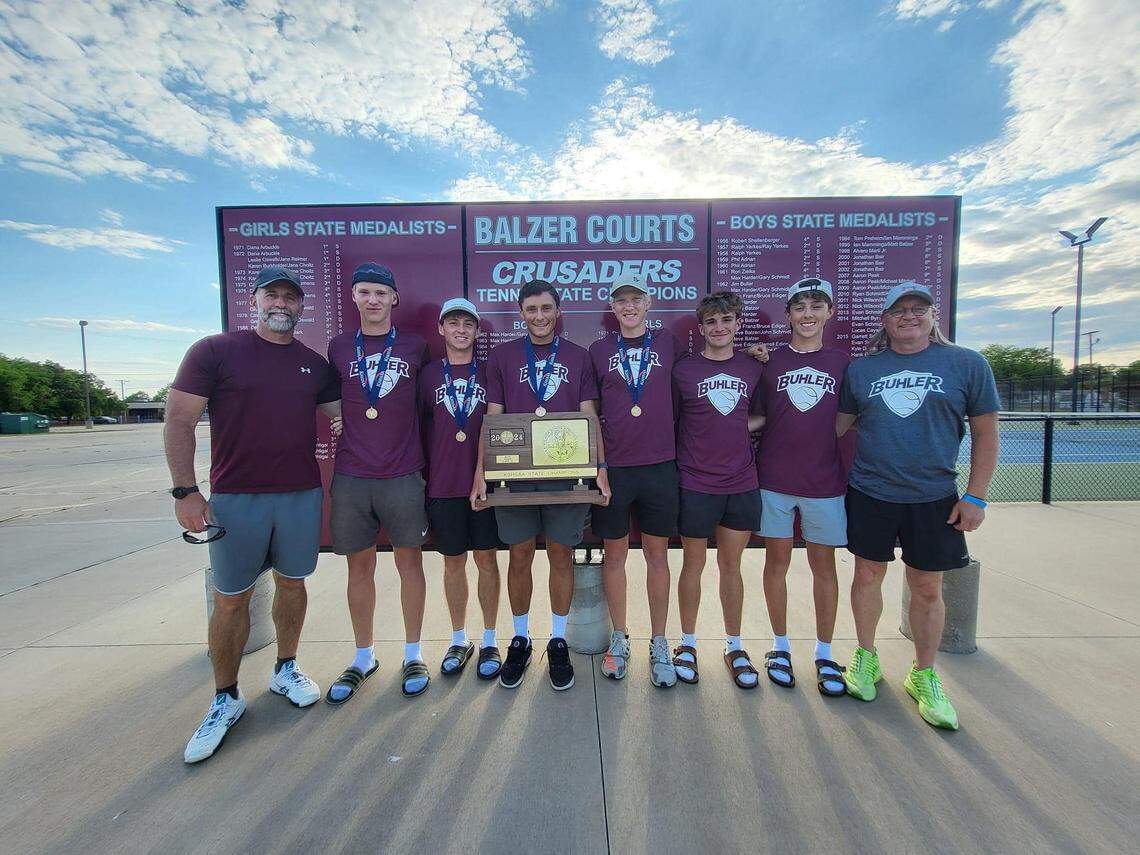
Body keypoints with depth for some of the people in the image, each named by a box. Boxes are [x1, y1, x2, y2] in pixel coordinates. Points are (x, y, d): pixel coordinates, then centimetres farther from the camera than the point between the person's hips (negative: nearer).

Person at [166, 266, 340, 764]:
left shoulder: (315, 365, 8)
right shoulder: (215, 351, -2)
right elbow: (179, 421, -5)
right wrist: (185, 491, -11)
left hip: (302, 495, 3)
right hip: (236, 498, -3)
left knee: (292, 583, 14)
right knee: (231, 598, 8)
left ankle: (285, 670, 34)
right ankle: (225, 699, 26)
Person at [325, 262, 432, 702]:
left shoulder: (415, 347, 4)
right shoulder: (338, 348, 8)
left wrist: (428, 462, 5)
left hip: (403, 476, -1)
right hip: (350, 476, 2)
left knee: (409, 561, 7)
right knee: (360, 566, 11)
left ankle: (413, 654, 24)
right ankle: (364, 657, 29)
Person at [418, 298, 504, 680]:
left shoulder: (489, 372, 4)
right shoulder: (428, 374, 5)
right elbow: (419, 426, 8)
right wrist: (422, 474, 5)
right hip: (442, 485, 1)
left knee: (486, 559, 7)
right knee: (453, 562, 11)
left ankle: (489, 642, 22)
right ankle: (459, 640, 28)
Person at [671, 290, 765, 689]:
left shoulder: (754, 368, 5)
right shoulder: (683, 369, -4)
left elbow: (763, 416, 16)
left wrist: (739, 425, -3)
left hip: (742, 484, 3)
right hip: (696, 483, -2)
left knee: (731, 565, 14)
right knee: (693, 564, 10)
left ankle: (734, 647, 30)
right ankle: (687, 644, 28)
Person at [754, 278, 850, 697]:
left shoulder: (842, 362, 4)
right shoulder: (769, 362, 1)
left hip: (825, 481, 1)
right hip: (774, 479, 0)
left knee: (823, 564, 10)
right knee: (777, 560, 8)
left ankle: (824, 654, 26)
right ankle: (780, 646, 25)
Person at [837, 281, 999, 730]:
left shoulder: (967, 364, 0)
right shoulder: (860, 368, 4)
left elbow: (985, 433, 2)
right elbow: (838, 424, 10)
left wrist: (975, 496, -2)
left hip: (933, 498, -1)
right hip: (869, 493, 1)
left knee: (927, 589, 10)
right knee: (867, 576, 11)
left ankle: (924, 676, 31)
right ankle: (866, 657, 33)